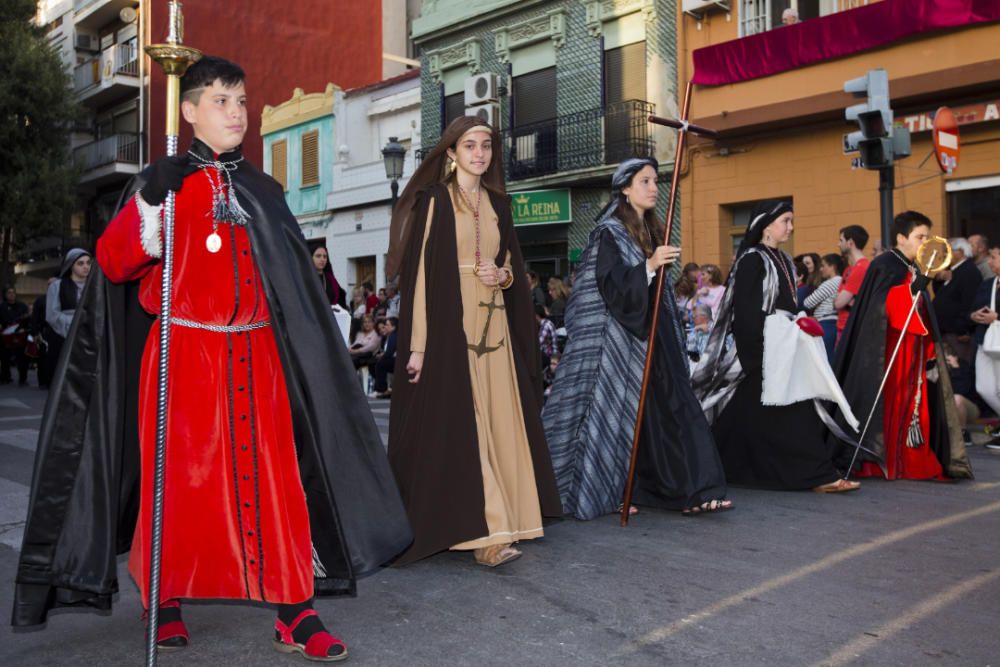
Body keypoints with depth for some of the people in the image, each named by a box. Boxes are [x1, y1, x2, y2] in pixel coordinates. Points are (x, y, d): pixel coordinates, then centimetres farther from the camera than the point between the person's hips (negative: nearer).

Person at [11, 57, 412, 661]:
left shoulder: (263, 191, 13)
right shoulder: (164, 182, 2)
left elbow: (292, 283, 17)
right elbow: (113, 262, -7)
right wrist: (150, 213, -23)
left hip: (255, 355, 3)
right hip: (184, 351, -2)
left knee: (273, 476, -1)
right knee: (180, 476, 4)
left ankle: (296, 612, 3)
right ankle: (165, 602, 24)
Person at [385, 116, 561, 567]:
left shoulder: (497, 204, 15)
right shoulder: (433, 201, -1)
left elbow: (513, 264, 21)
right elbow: (418, 272, -7)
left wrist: (503, 275, -4)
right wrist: (417, 345, -14)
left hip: (493, 328, 6)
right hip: (449, 327, -6)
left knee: (497, 424, 4)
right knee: (459, 425, -9)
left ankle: (498, 521, 13)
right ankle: (480, 531, -7)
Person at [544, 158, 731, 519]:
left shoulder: (649, 231, 16)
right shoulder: (609, 232, -7)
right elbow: (611, 285, -18)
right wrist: (649, 265, -28)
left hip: (650, 334, 8)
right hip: (619, 336, -7)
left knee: (670, 407, 2)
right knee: (620, 412, -3)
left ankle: (690, 492, 2)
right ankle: (608, 491, 10)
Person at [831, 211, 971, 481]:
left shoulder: (915, 271, 17)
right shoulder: (884, 265, -7)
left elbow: (922, 317, 20)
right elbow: (882, 304, -21)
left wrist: (930, 353, 17)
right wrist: (913, 288, -32)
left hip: (913, 351, 8)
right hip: (888, 349, -8)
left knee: (913, 405, 6)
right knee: (886, 405, -9)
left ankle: (912, 462, 11)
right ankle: (872, 461, -3)